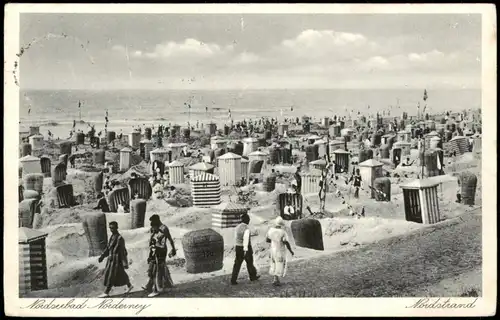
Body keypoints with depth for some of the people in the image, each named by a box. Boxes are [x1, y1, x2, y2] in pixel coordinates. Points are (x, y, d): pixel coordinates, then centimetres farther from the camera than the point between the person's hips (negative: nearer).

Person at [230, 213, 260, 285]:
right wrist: (245, 250, -26)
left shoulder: (237, 227, 3)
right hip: (246, 248, -6)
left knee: (237, 264, 4)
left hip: (238, 247, 6)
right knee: (250, 263, 14)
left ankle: (233, 280, -2)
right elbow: (246, 239, -25)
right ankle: (253, 276, 33)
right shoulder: (246, 229, -19)